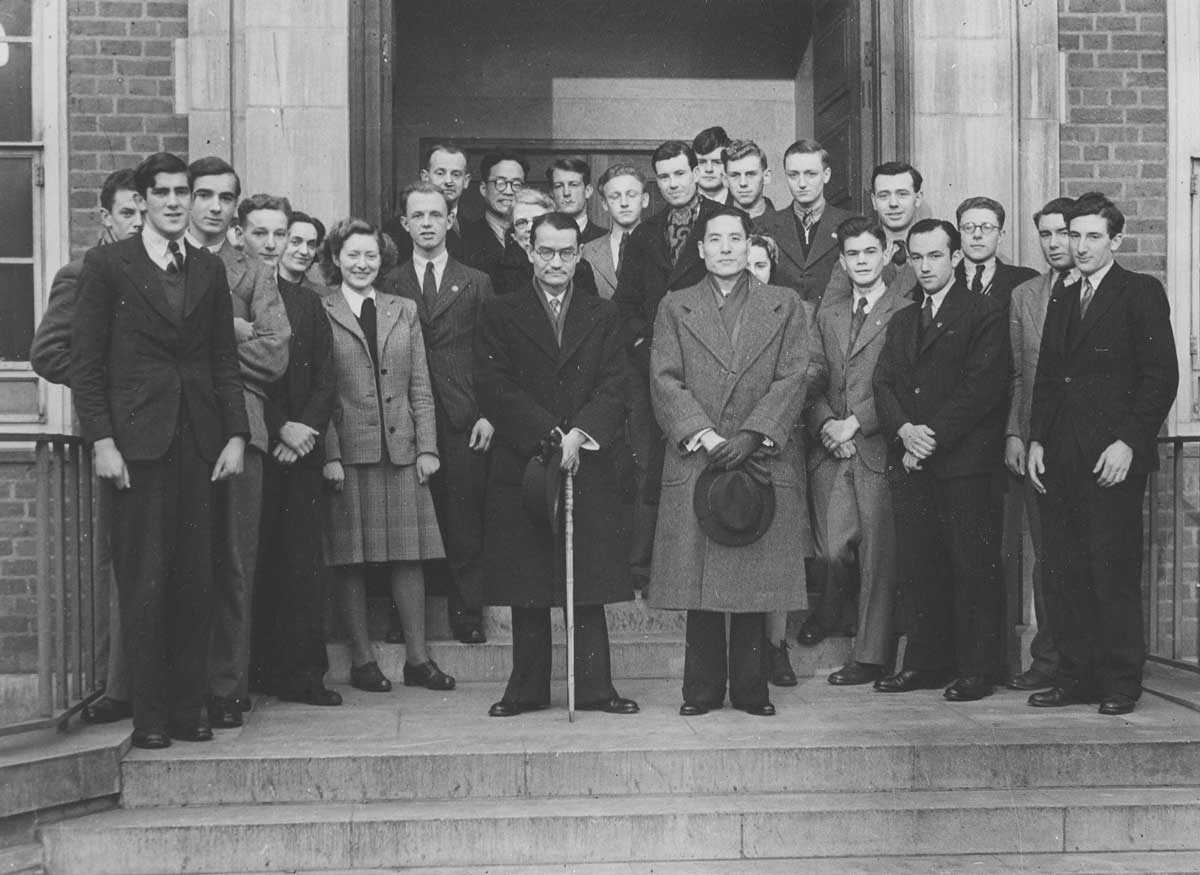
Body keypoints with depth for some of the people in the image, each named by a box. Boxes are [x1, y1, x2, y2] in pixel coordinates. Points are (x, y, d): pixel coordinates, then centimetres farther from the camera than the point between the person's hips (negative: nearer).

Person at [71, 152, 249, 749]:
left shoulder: (210, 271, 15)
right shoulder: (107, 265, 3)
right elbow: (85, 362, 0)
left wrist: (235, 435, 4)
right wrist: (101, 441, -9)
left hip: (200, 444, 4)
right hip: (137, 442, -3)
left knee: (196, 582, 3)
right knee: (144, 583, -3)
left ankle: (190, 709, 11)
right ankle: (149, 716, 5)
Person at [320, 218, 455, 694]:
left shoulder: (404, 311, 13)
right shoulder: (319, 313, 1)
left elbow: (421, 388, 11)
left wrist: (427, 447, 3)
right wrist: (329, 454, -11)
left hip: (401, 449, 3)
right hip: (345, 450, -3)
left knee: (408, 555, 3)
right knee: (350, 557, 2)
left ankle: (418, 658, 11)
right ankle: (361, 659, 12)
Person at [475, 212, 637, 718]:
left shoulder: (603, 316, 13)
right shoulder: (499, 316, 7)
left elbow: (614, 389, 3)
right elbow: (494, 389, -4)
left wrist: (580, 434, -14)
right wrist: (551, 437, -13)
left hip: (589, 467, 1)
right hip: (521, 468, -1)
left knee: (591, 584, 1)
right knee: (526, 588, 3)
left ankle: (595, 687, 8)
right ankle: (526, 689, 12)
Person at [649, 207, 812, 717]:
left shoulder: (784, 306, 11)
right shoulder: (675, 309, 11)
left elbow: (793, 378, 1)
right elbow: (665, 381, 1)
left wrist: (752, 435, -11)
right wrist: (705, 436, -12)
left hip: (762, 460, 0)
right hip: (694, 462, 0)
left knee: (757, 579, 1)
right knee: (697, 581, 1)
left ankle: (750, 688, 10)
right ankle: (703, 689, 9)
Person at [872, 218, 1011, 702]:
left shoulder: (984, 313, 0)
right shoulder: (902, 321, 21)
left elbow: (983, 386, -9)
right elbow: (883, 384, 11)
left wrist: (934, 438, -13)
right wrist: (904, 430, -8)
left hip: (966, 462, -6)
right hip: (910, 462, 6)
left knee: (973, 566, -3)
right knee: (916, 566, 7)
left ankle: (977, 669, 3)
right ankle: (924, 662, 15)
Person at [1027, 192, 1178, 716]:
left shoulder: (1141, 293, 0)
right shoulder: (1061, 299, 19)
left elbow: (1161, 375, -7)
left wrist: (1128, 442, -14)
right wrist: (1036, 440, 9)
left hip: (1113, 455, -6)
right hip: (1061, 457, 6)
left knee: (1113, 572, -4)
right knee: (1063, 571, 5)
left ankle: (1120, 684, 5)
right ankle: (1076, 677, 14)